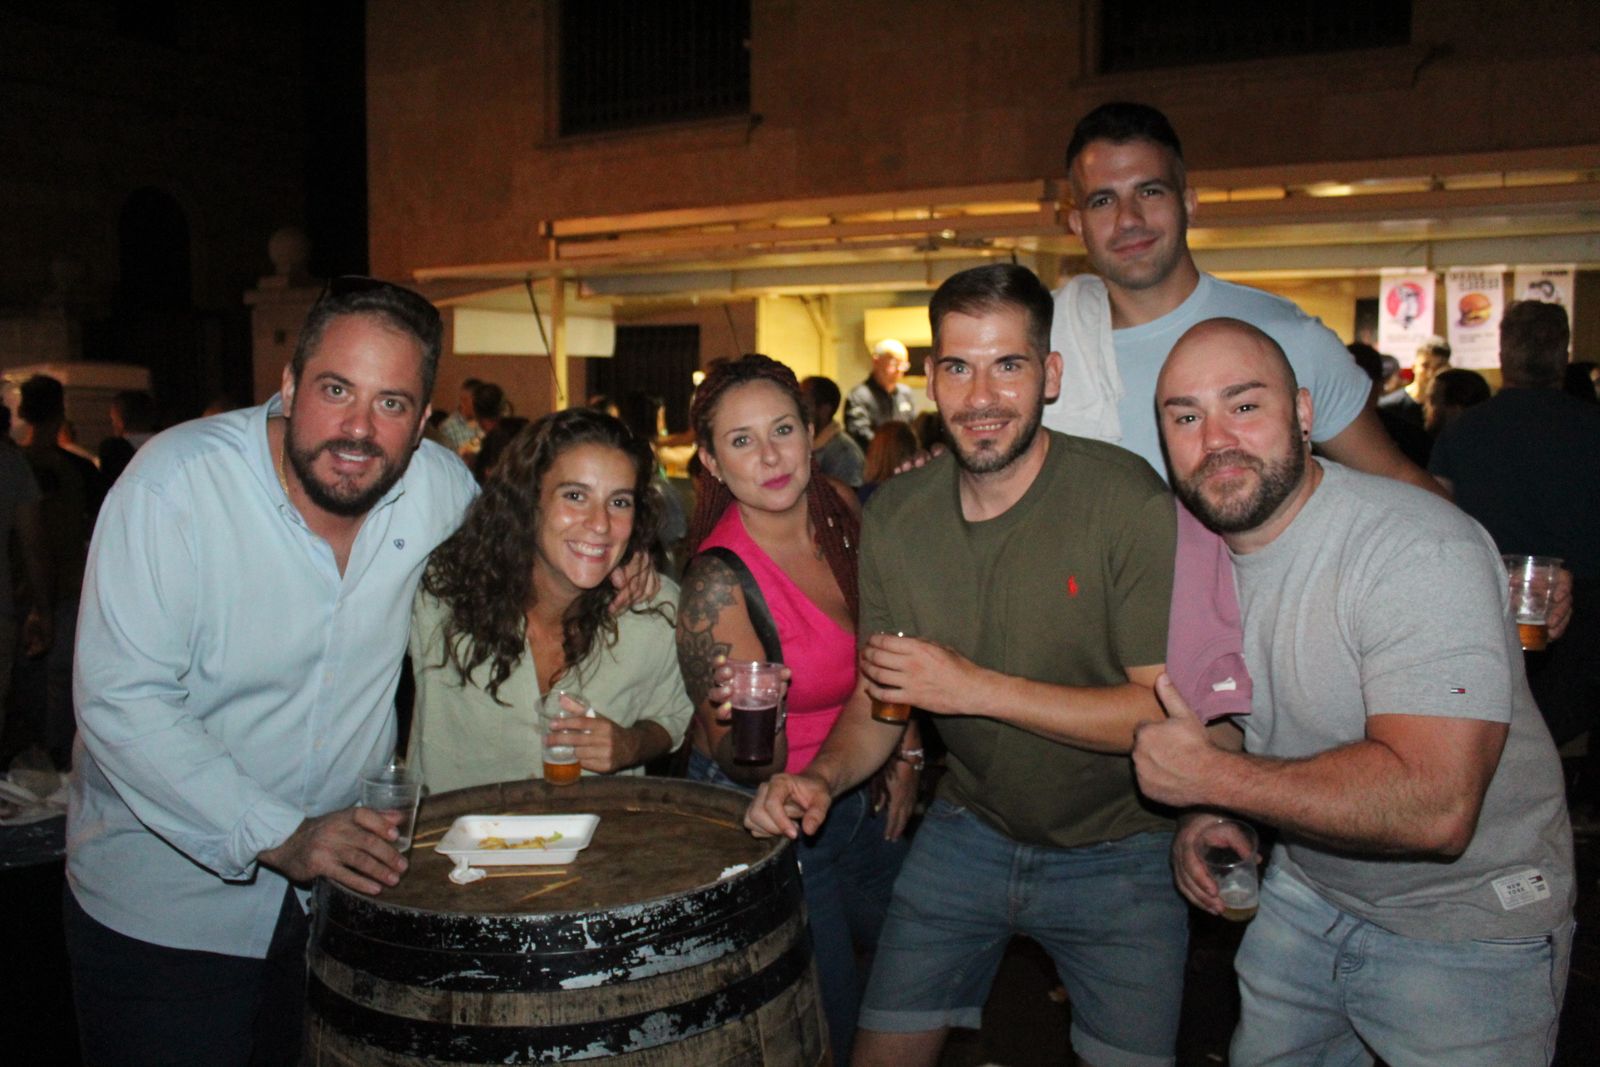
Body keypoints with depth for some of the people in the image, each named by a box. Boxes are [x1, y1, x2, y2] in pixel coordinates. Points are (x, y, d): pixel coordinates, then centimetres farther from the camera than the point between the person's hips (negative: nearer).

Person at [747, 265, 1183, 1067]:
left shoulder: (1127, 501, -21)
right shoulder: (895, 514, -5)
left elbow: (1173, 713, -23)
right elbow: (879, 698, 3)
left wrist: (976, 687, -28)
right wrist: (823, 775, -18)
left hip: (1116, 851, -3)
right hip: (968, 831, 4)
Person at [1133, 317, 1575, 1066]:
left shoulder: (1423, 551, -30)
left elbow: (1434, 808, -38)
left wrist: (1209, 777, -30)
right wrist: (1202, 814, -6)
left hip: (1465, 926, -6)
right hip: (1303, 892, 7)